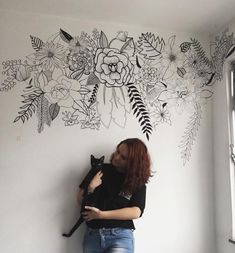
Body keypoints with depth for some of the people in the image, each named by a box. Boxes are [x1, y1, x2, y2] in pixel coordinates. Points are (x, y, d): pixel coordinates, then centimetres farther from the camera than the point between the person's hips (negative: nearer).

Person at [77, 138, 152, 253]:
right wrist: (90, 188, -15)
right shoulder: (101, 170, 2)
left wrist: (101, 215, -15)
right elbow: (80, 199, 6)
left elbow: (136, 212, -12)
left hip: (121, 236, -2)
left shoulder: (138, 182, -1)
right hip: (93, 235, 3)